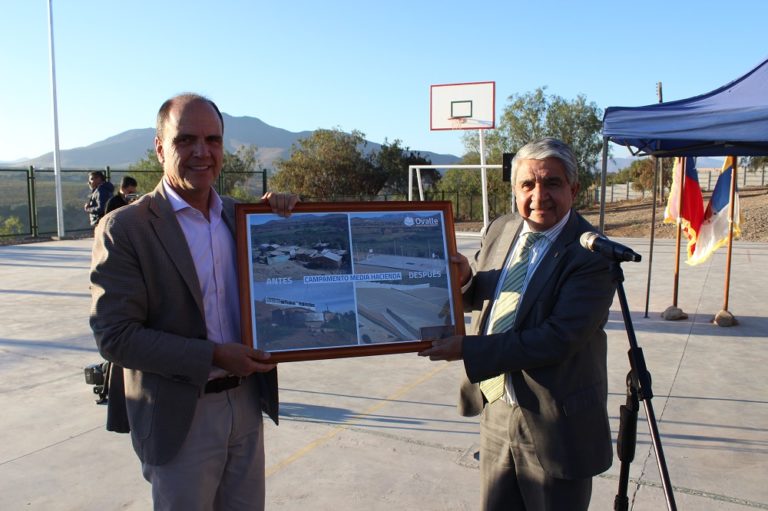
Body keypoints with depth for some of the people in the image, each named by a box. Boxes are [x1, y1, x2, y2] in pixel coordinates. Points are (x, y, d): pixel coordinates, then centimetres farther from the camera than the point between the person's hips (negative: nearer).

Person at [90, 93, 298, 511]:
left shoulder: (241, 215, 4)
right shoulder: (124, 229, -12)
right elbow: (114, 336, -16)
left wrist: (282, 216, -5)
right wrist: (214, 357, -21)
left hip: (246, 402, 5)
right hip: (179, 417, -5)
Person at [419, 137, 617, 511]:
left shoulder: (593, 255, -18)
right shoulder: (501, 230, 3)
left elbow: (558, 339, -26)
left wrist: (467, 349, -26)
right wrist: (465, 278, -9)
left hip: (556, 425, -6)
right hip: (496, 410, 6)